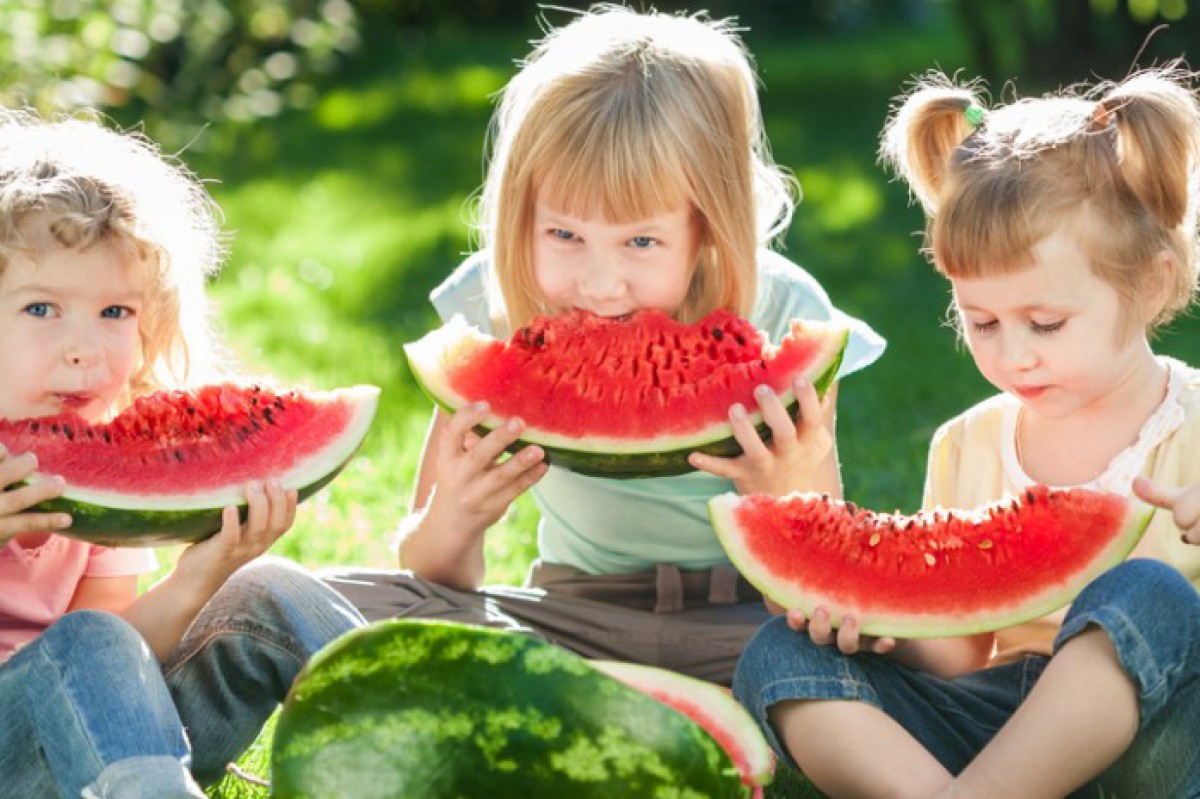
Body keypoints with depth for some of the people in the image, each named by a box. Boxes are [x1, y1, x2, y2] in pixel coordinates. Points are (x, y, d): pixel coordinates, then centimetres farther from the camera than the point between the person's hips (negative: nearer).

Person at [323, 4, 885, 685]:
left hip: (746, 619, -2)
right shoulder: (493, 309, -11)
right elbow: (431, 581, -4)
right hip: (576, 613, 2)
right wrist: (451, 522, -28)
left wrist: (793, 503, -35)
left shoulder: (783, 318, -16)